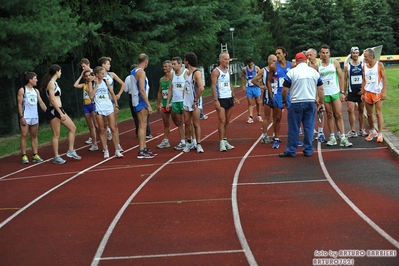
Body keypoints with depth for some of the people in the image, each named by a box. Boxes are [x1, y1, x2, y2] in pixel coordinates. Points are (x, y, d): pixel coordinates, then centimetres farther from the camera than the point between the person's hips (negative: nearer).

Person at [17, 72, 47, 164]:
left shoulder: (36, 91, 13)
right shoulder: (22, 90, -3)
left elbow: (41, 103, 14)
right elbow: (20, 104, -6)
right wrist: (21, 117, -14)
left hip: (35, 117, 6)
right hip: (25, 117, -6)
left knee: (34, 136, 7)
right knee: (24, 136, -5)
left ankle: (35, 155, 9)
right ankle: (24, 156, -3)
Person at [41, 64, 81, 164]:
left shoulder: (54, 83, 16)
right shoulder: (51, 83, -14)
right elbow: (52, 100, -20)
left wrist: (62, 111, 20)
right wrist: (61, 113, -21)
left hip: (59, 110, 10)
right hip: (53, 111, -10)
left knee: (72, 127, 10)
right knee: (56, 134, -4)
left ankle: (71, 151, 15)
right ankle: (56, 157, 3)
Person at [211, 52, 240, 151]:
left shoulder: (227, 70, 14)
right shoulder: (216, 71, -9)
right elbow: (213, 86, -14)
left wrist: (234, 97, 16)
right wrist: (215, 100, -21)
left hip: (229, 98, 7)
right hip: (221, 99, -7)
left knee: (227, 121, 10)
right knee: (222, 121, -10)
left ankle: (225, 140, 17)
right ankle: (221, 143, -6)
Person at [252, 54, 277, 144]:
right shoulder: (263, 71, -4)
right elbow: (254, 80, 1)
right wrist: (260, 86, -10)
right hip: (267, 95, -3)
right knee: (267, 117, 4)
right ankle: (264, 136, 11)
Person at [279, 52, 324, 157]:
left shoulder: (292, 72, -4)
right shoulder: (314, 72, 5)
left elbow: (285, 90, -5)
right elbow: (320, 89, 6)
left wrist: (284, 101, 10)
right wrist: (321, 102, 13)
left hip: (296, 103, -3)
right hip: (310, 103, 3)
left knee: (294, 128, 3)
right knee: (309, 127, 8)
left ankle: (291, 151, 9)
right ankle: (308, 150, 12)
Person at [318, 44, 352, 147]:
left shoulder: (335, 62, 1)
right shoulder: (317, 65, 0)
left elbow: (341, 77, 4)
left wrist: (342, 92, -1)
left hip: (335, 92, 0)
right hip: (324, 94, 1)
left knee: (338, 115, -3)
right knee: (329, 115, 7)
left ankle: (343, 138, -5)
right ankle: (332, 138, 13)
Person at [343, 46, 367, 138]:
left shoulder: (362, 64, 3)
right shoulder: (347, 66, 2)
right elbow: (345, 80, 5)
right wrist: (344, 92, 2)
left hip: (361, 91, 1)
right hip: (351, 92, -1)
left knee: (361, 110, 9)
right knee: (350, 110, -10)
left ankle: (361, 129, 18)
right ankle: (353, 131, -6)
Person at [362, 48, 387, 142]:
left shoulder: (379, 65, -4)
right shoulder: (365, 66, 7)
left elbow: (384, 78, -5)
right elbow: (364, 80, 11)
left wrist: (384, 92, -12)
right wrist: (363, 93, 7)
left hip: (377, 92, -4)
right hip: (368, 93, 4)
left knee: (378, 113, -6)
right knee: (369, 114, 8)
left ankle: (380, 134, -2)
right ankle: (372, 132, 23)